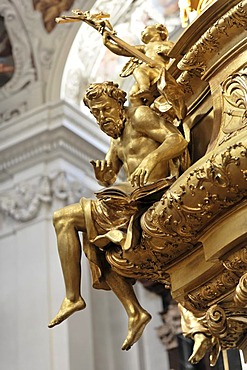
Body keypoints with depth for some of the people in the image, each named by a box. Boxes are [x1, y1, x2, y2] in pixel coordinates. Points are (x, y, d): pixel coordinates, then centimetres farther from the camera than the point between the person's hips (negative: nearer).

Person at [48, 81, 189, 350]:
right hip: (132, 199, 10)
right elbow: (108, 179, 20)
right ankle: (134, 312, 8)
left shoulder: (140, 116, -3)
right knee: (95, 244, 21)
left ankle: (73, 297, -8)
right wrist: (101, 173, -4)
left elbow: (178, 140, -16)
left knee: (63, 218, -10)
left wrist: (151, 158, -32)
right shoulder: (117, 137, 24)